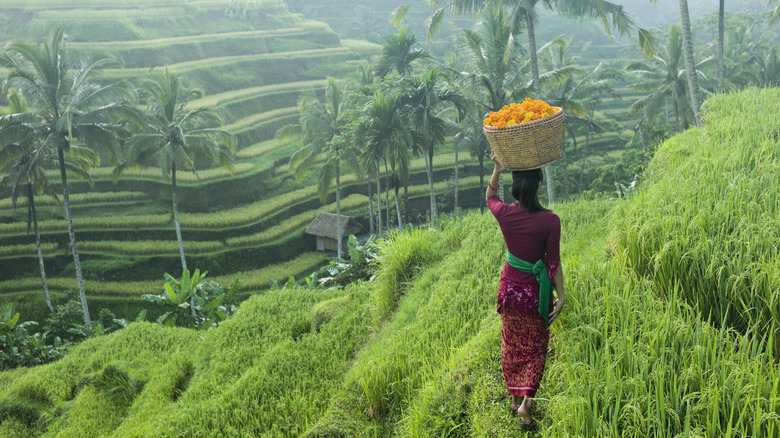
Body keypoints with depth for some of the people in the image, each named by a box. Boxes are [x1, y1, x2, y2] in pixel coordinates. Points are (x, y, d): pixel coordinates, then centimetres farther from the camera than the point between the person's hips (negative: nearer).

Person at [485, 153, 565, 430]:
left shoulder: (504, 214, -13)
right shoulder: (550, 220, -20)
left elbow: (490, 197, 12)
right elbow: (553, 262, -13)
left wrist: (497, 170, -1)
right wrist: (561, 296, -2)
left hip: (509, 287, 3)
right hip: (535, 291, -2)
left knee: (511, 345, 21)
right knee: (535, 348, 16)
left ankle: (514, 397, 35)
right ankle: (526, 401, 4)